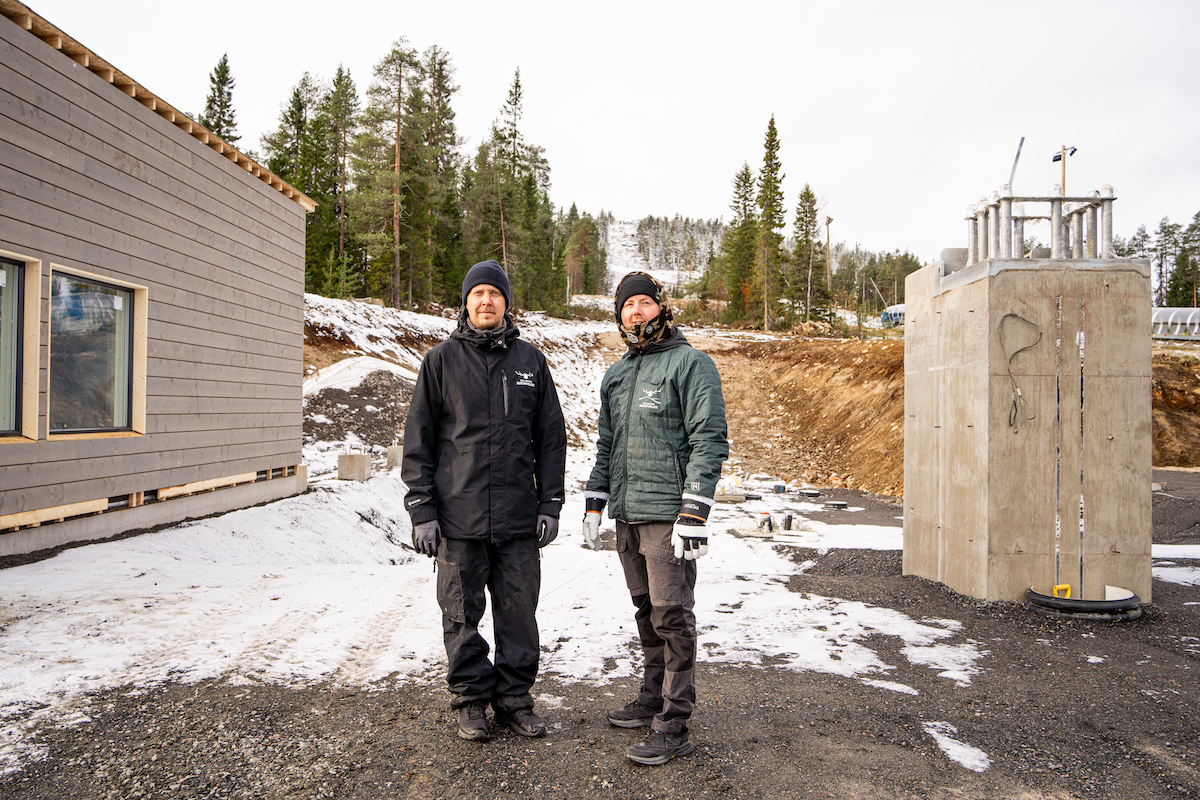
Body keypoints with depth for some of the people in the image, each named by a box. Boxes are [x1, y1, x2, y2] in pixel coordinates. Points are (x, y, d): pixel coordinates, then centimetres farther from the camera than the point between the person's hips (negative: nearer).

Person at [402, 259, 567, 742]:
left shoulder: (530, 361, 9)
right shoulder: (441, 361, 4)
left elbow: (551, 437, 10)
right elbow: (418, 439, 3)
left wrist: (550, 504, 4)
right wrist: (421, 509, -3)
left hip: (519, 518, 1)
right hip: (458, 516, -1)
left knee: (519, 611, 7)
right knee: (462, 614, 7)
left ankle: (514, 698, 23)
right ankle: (471, 700, 23)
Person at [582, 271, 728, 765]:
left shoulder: (690, 363, -5)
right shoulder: (616, 374, 18)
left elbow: (710, 440, -12)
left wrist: (693, 513, -19)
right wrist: (593, 505, 16)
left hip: (668, 513, -7)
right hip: (627, 514, 7)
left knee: (672, 615, -3)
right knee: (646, 611, 16)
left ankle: (673, 728, 4)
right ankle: (653, 699, 30)